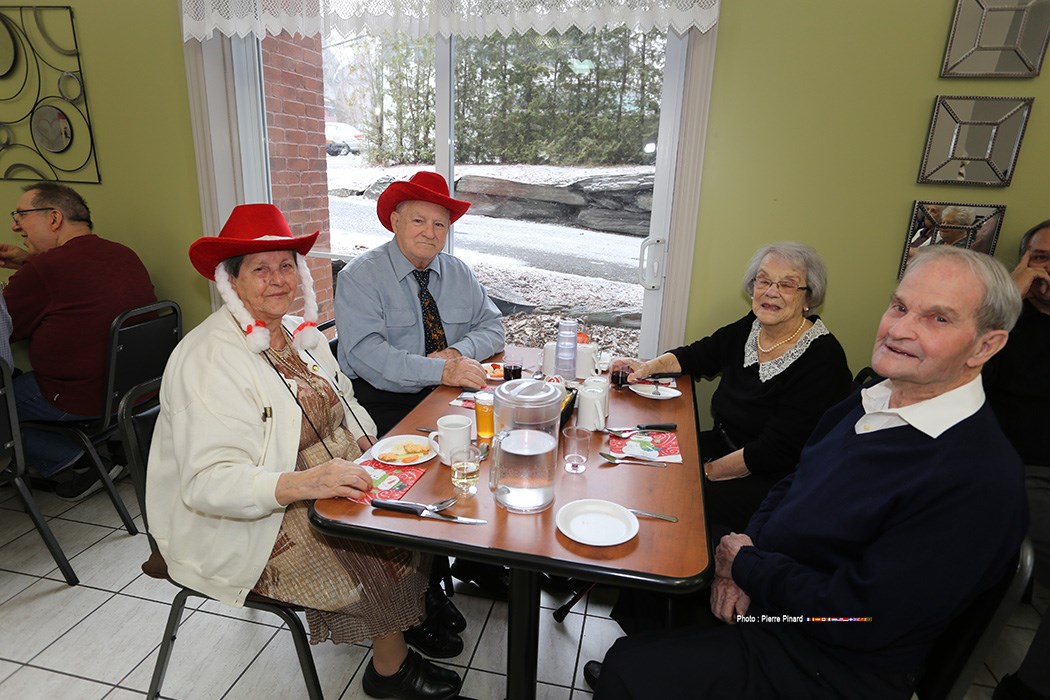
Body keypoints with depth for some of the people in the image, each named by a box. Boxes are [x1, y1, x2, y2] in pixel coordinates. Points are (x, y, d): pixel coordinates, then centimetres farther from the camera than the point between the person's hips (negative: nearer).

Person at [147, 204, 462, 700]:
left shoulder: (299, 333, 7)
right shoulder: (209, 358, -19)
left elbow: (345, 404, 17)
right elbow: (208, 482, -24)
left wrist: (362, 439, -5)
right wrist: (302, 483, -38)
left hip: (325, 484, 8)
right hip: (249, 525, -7)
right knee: (378, 555, -18)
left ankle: (418, 610, 16)